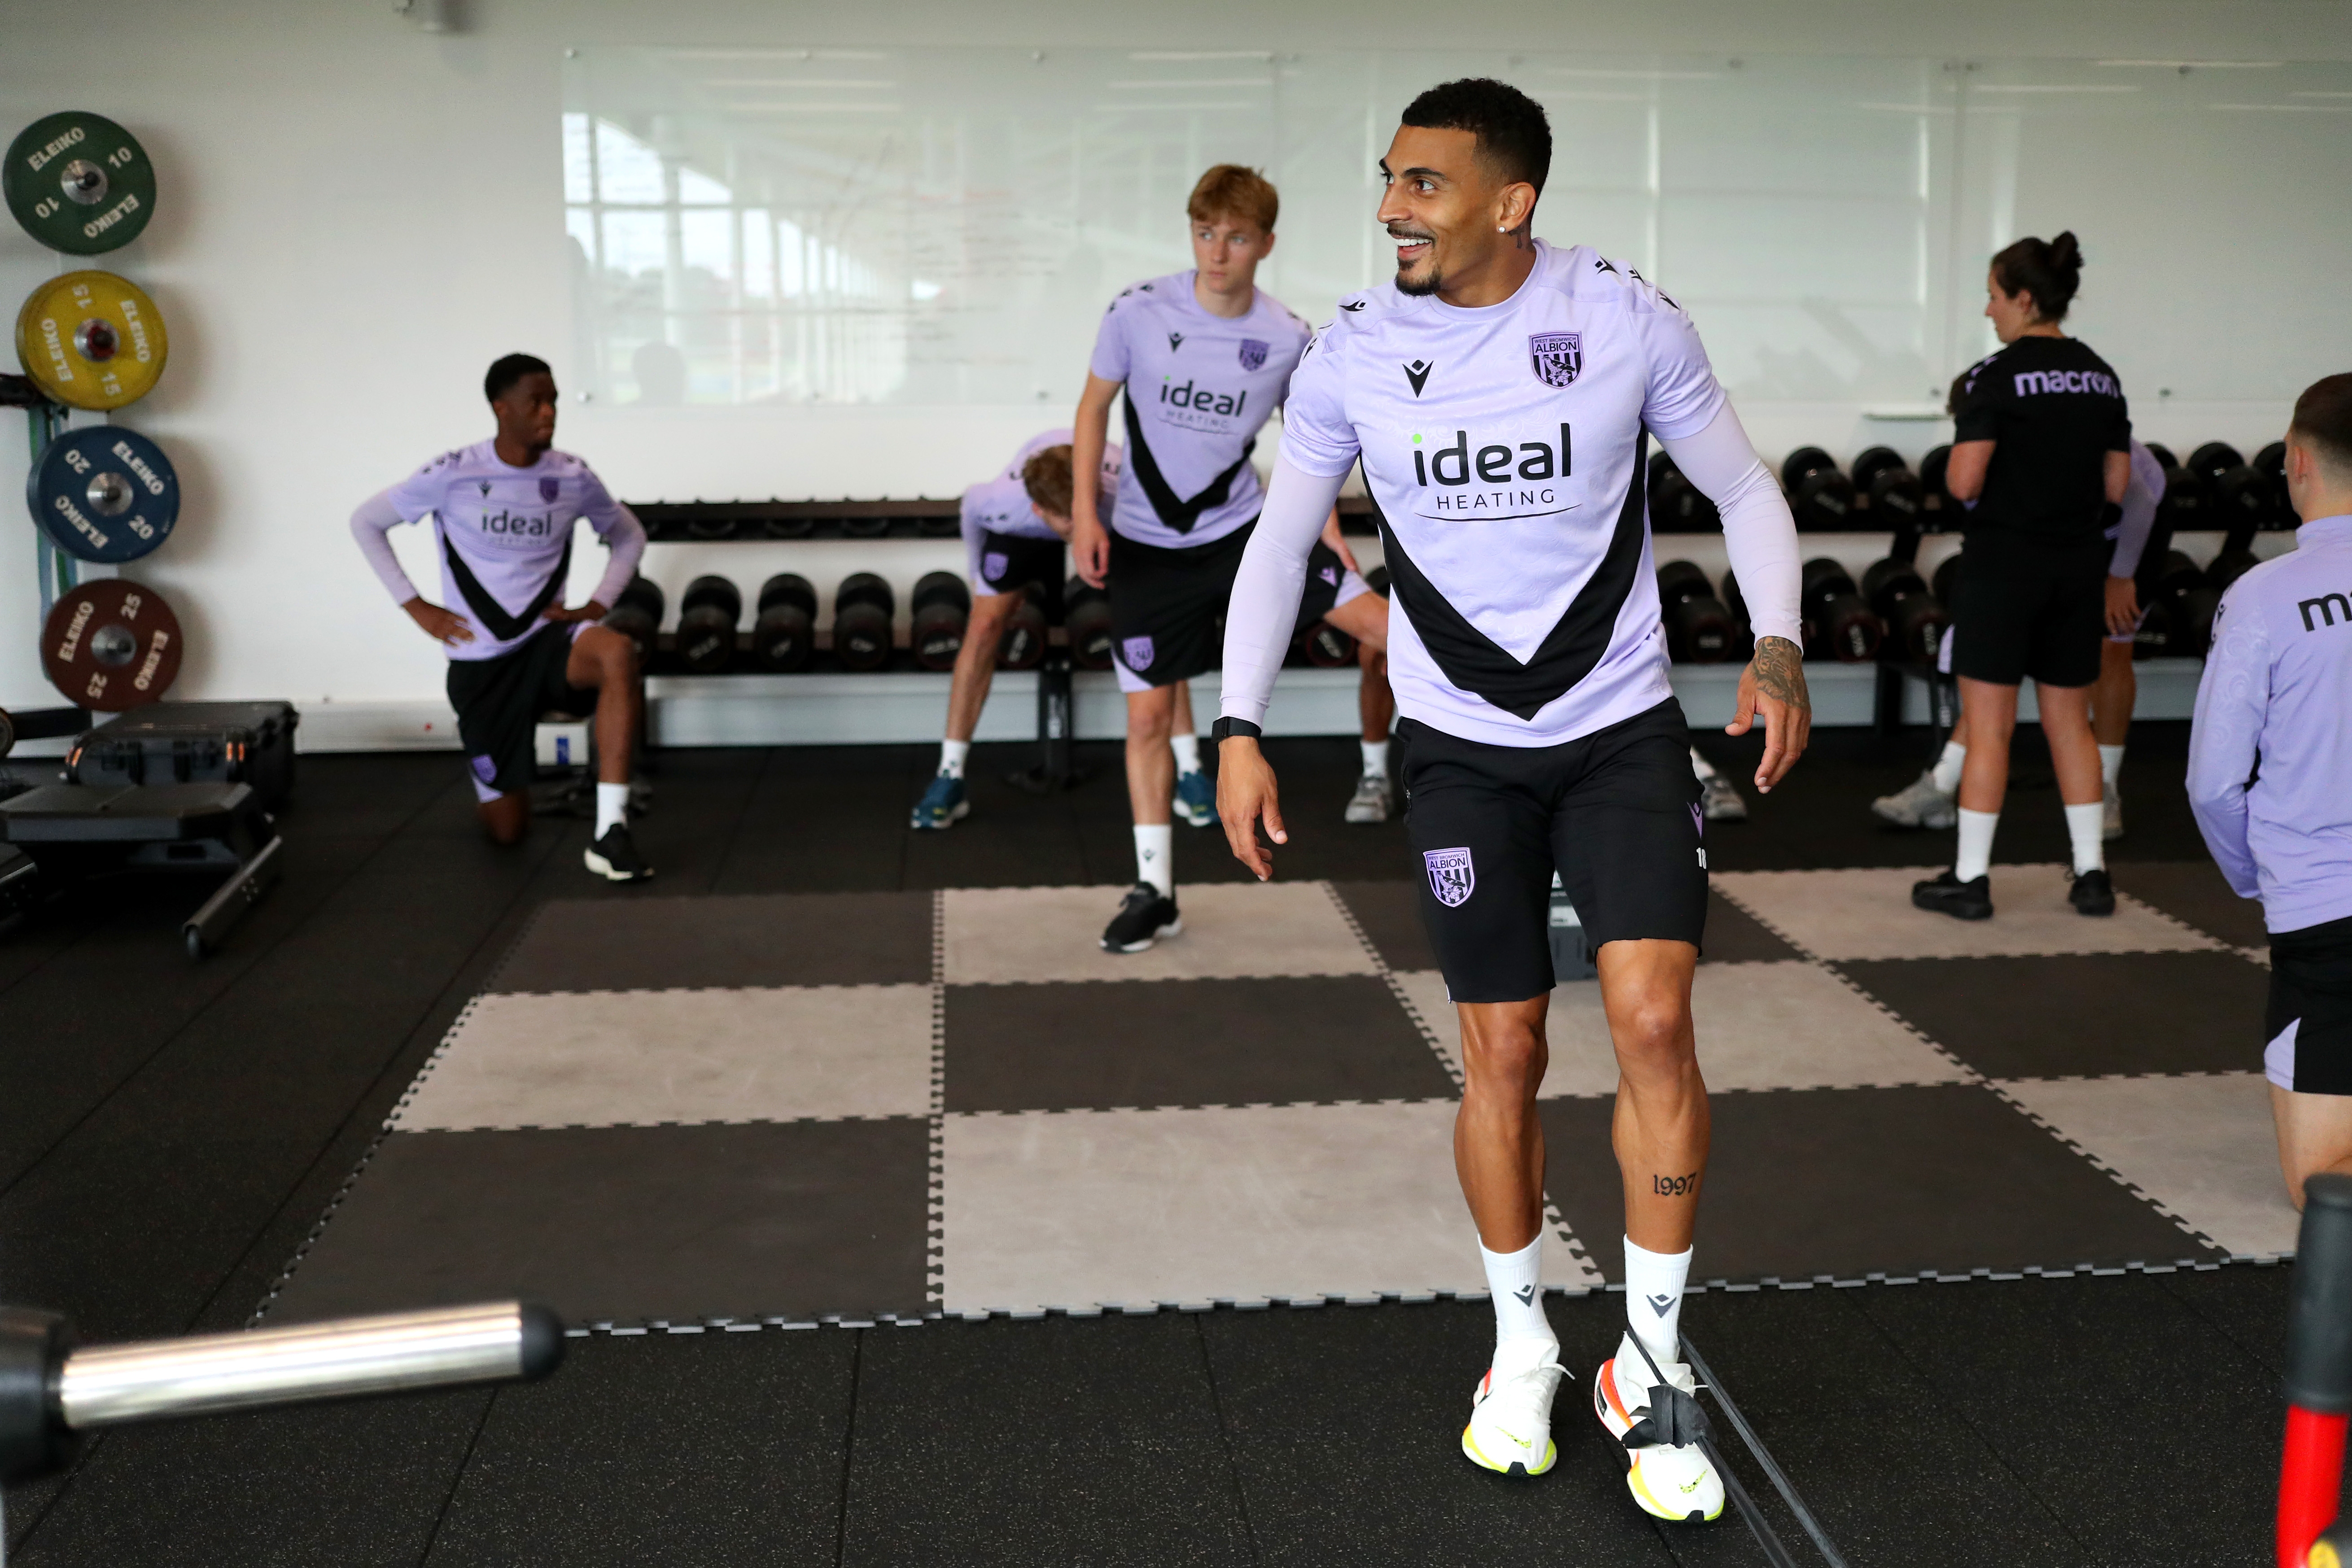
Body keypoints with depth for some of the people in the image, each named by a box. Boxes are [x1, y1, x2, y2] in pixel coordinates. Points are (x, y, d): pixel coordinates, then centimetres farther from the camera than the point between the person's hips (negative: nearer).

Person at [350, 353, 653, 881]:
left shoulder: (573, 478, -4)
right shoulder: (452, 475, -10)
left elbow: (630, 537, 14)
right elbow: (366, 522, 2)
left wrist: (596, 607, -1)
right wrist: (417, 608, -4)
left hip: (546, 641, 1)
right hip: (480, 661, -1)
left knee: (619, 653, -37)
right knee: (508, 831, 5)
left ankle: (609, 832, -35)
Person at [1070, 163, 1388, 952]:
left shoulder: (1288, 339, -9)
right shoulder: (1138, 312, -12)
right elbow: (1093, 408, 1)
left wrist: (1334, 546, 1)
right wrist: (1085, 514, -7)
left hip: (1242, 529, 0)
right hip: (1147, 545, 0)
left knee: (1376, 620, -15)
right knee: (1148, 716, 2)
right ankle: (1154, 892, 15)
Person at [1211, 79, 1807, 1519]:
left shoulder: (1627, 318, -7)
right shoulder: (1354, 351, -2)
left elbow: (1746, 489, 4)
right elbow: (1280, 541, 6)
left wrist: (1778, 647, -12)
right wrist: (1242, 726, -3)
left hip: (1624, 728, -1)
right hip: (1462, 749, 1)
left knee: (1654, 1022, -13)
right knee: (1502, 1057, 5)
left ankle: (1652, 1363, 6)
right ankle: (1524, 1345, 27)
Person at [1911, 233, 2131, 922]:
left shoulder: (1997, 375, -13)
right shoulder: (2101, 376, 8)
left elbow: (1965, 482, -19)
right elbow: (2116, 486, 9)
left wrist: (1955, 471, 2)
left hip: (2004, 561, -6)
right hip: (2080, 565, 6)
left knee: (1988, 727, 0)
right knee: (2070, 721, 15)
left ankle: (1970, 879, 5)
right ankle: (2092, 873, 18)